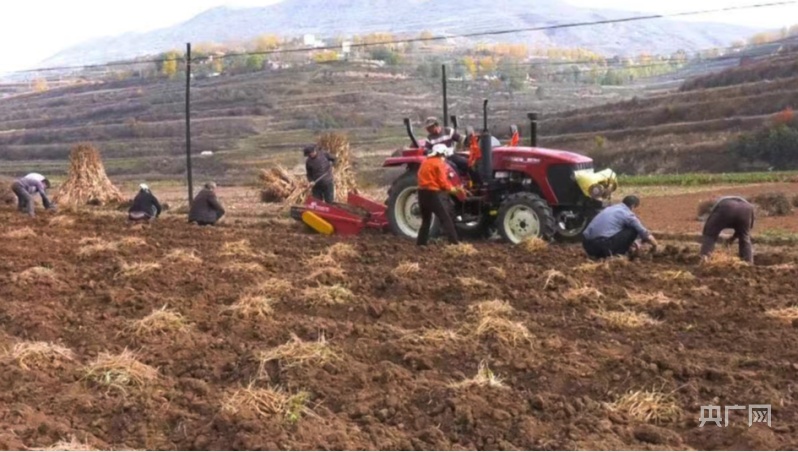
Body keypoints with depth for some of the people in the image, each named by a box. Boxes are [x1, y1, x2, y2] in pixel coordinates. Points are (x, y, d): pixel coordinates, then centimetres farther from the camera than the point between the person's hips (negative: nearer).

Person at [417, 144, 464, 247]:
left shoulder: (425, 163, 16)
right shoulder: (439, 163, -7)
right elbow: (443, 183, -12)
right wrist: (454, 190, -1)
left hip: (422, 192, 8)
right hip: (433, 194, -8)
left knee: (426, 219, 17)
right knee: (445, 219, -5)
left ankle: (421, 243, 14)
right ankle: (454, 242, -9)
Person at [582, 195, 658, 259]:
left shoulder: (610, 208, 26)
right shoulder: (627, 214, 4)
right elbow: (645, 234, 12)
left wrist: (630, 242, 52)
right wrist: (655, 246, 29)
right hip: (602, 244, -7)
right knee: (633, 230, 7)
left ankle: (598, 254, 15)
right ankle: (618, 254, 4)